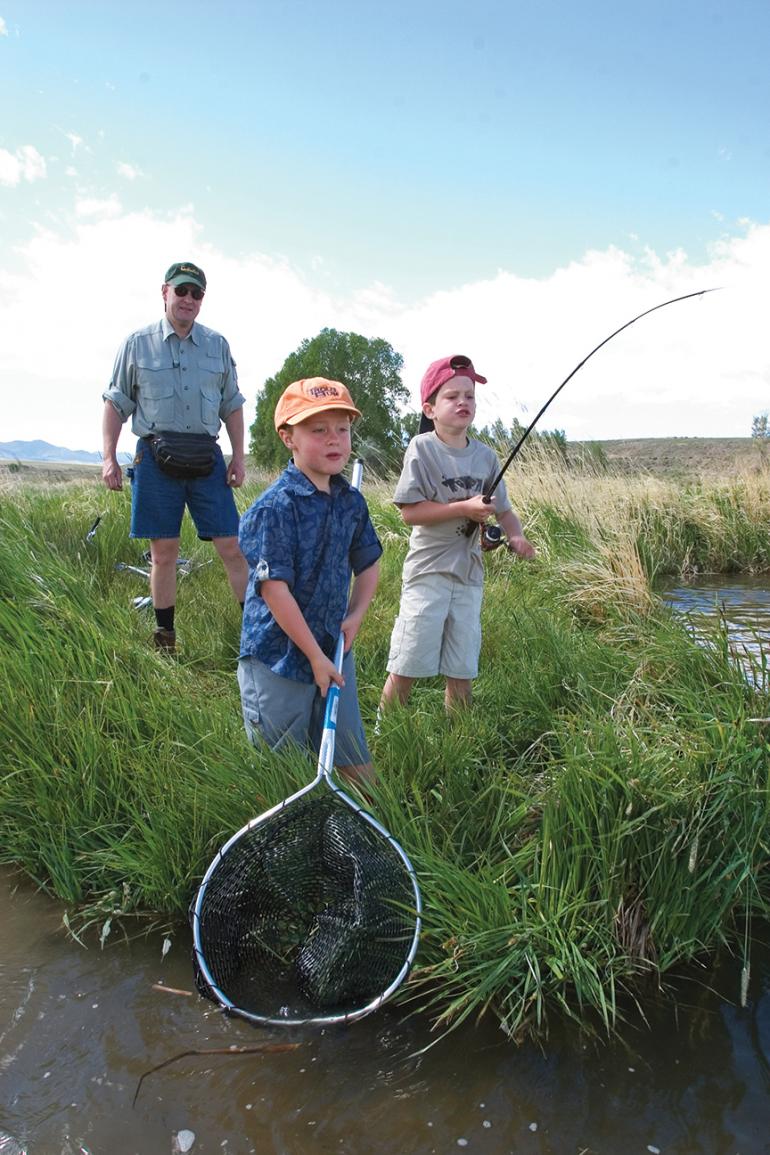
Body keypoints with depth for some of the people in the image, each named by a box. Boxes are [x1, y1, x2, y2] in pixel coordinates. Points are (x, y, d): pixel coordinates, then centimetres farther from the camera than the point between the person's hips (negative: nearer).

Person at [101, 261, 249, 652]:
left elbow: (232, 406, 14)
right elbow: (116, 404, 6)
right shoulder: (137, 344, 5)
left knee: (232, 547, -3)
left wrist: (238, 457, 7)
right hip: (156, 456, -1)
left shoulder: (217, 345, 11)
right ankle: (164, 638, 17)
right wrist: (109, 457, -2)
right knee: (164, 551, 4)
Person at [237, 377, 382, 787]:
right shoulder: (275, 507, -18)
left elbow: (368, 564, 18)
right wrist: (315, 656, -16)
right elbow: (275, 589, -20)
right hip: (277, 660, -6)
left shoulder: (351, 502, 4)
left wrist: (356, 616, 1)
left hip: (333, 650, 6)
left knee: (357, 764, 14)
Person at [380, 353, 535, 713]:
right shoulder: (422, 448, -9)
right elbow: (409, 511, -15)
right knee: (406, 664, -1)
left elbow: (504, 509, 12)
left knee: (462, 667, 12)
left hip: (469, 572, 5)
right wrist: (464, 508, -21)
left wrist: (515, 535, -8)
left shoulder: (485, 456, 5)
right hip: (429, 571, -5)